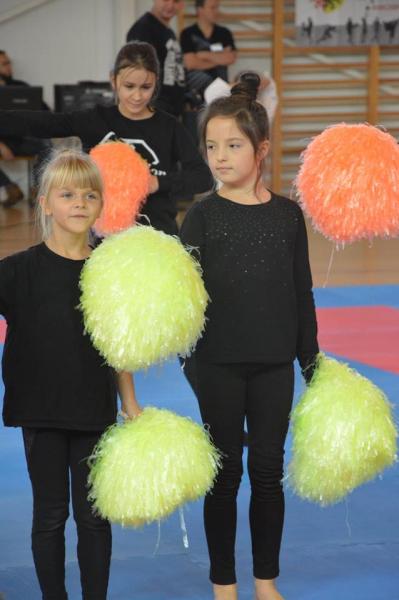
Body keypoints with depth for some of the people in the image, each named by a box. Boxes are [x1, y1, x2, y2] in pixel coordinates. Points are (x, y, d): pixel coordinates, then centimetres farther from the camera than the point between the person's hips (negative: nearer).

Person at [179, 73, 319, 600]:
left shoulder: (287, 214, 1)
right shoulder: (203, 216, -4)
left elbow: (302, 294, 6)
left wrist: (311, 362, 8)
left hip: (274, 363, 2)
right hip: (219, 364, -1)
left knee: (268, 471, 9)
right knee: (225, 474, 7)